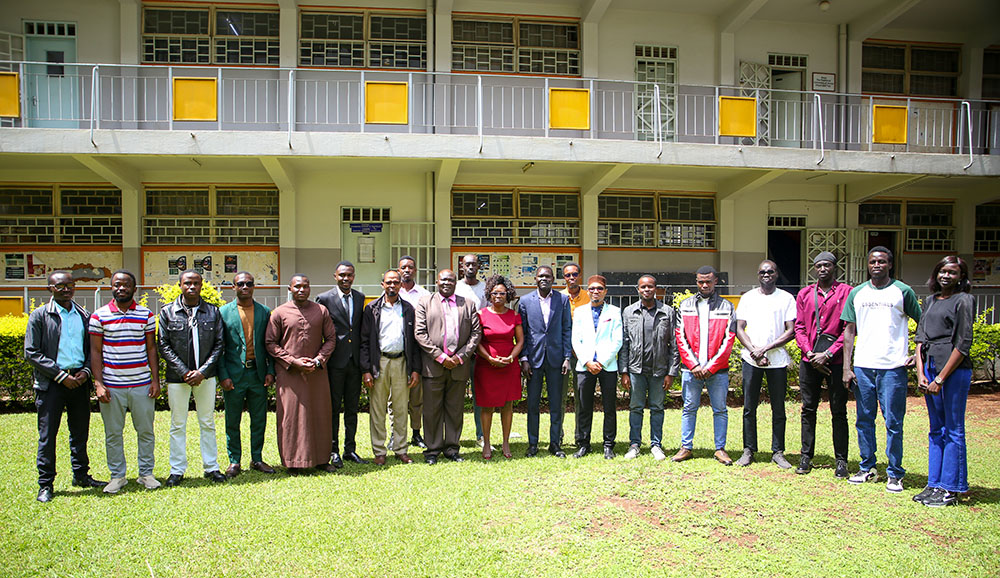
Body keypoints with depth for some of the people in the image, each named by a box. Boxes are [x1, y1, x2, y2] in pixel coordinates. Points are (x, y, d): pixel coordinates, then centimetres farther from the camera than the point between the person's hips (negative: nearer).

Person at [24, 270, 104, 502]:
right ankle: (45, 485, 12)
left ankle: (81, 475, 25)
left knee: (80, 431, 12)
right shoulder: (40, 316, -2)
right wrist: (61, 376, -12)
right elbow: (31, 353, -6)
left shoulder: (84, 315, 9)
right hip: (51, 383, -3)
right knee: (47, 434, 1)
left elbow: (92, 347, 14)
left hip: (79, 380, 4)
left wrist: (86, 370, -5)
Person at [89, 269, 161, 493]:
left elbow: (151, 349, 7)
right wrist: (98, 384, -6)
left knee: (146, 431, 7)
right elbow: (95, 352, 1)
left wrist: (155, 379, 1)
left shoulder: (146, 315, 4)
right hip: (111, 386, -1)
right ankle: (117, 476, 21)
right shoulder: (99, 316, 1)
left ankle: (146, 474, 20)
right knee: (113, 433, 7)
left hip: (142, 385, 1)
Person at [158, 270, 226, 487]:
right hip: (178, 377, -1)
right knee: (178, 425, 7)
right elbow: (164, 346, -2)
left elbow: (219, 344, 2)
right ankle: (177, 470, 17)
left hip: (205, 377, 1)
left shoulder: (213, 312, 4)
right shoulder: (167, 312, 1)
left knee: (208, 423, 8)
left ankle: (211, 467, 18)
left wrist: (202, 372, -9)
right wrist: (184, 372, -11)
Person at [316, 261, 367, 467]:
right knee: (333, 407, 4)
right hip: (335, 361, -4)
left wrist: (363, 359, 7)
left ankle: (350, 449, 20)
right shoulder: (325, 299, -4)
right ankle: (333, 451, 13)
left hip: (355, 361, 4)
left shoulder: (360, 298, 10)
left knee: (352, 408, 11)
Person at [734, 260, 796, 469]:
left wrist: (766, 348, -11)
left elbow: (791, 331, -1)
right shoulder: (748, 297, 10)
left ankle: (778, 452, 13)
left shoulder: (786, 298, 5)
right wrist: (754, 351, -8)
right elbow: (739, 329, 6)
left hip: (777, 360, -1)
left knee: (778, 408, 4)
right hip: (751, 359, 1)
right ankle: (748, 450, 12)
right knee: (749, 408, 4)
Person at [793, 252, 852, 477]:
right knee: (808, 409, 7)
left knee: (839, 411, 3)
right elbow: (799, 327, 8)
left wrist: (828, 354, -12)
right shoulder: (805, 294, 12)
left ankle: (841, 460, 13)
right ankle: (806, 457, 16)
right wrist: (810, 353, -6)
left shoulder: (846, 292, 2)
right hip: (809, 361, 3)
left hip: (836, 360, -3)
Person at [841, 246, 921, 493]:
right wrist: (847, 367, 4)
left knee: (893, 423, 1)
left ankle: (895, 474, 12)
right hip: (862, 366, 3)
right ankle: (867, 468, 22)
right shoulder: (857, 293, 10)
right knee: (864, 420, 10)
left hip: (893, 368, -3)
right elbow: (850, 330, 10)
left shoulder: (903, 291, 2)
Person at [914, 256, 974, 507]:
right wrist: (921, 372, 2)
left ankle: (950, 489, 8)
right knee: (936, 430, 13)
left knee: (953, 431, 0)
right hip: (930, 366, 7)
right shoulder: (931, 300, 15)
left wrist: (940, 378, -12)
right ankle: (934, 484, 21)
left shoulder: (964, 300, -5)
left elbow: (963, 344, -11)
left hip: (955, 370, -7)